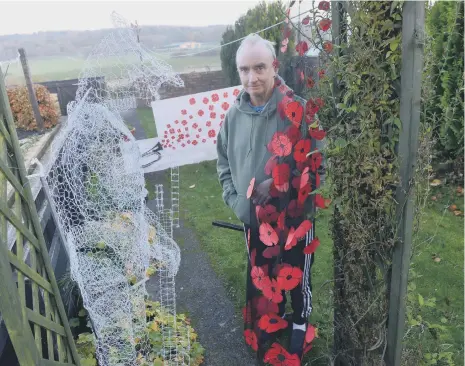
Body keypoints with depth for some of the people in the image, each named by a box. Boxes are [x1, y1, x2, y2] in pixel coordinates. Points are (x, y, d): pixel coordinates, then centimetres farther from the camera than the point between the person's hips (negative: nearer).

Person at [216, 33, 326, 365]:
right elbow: (224, 163, 9)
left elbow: (317, 167, -13)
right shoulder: (234, 115, -3)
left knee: (297, 282, 16)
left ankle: (301, 326, 45)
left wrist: (281, 185, -23)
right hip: (254, 220, 5)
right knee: (261, 283, 23)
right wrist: (235, 200, -3)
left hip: (294, 218, -4)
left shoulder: (298, 111, -17)